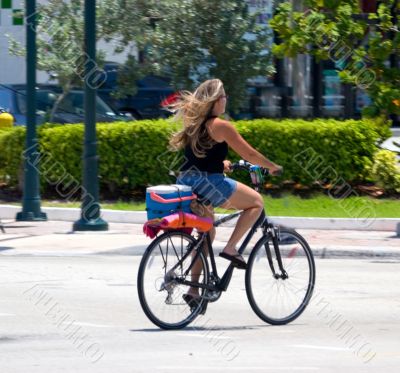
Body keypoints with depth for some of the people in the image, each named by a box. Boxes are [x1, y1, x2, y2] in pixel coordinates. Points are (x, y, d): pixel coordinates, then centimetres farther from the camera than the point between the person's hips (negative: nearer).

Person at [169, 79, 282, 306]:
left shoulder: (193, 124, 14)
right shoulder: (221, 126, -9)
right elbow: (250, 154, -5)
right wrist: (272, 167, 10)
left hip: (186, 183, 8)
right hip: (208, 183, -8)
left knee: (207, 232, 22)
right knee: (256, 202, 8)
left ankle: (194, 287, 18)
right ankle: (231, 248, -1)